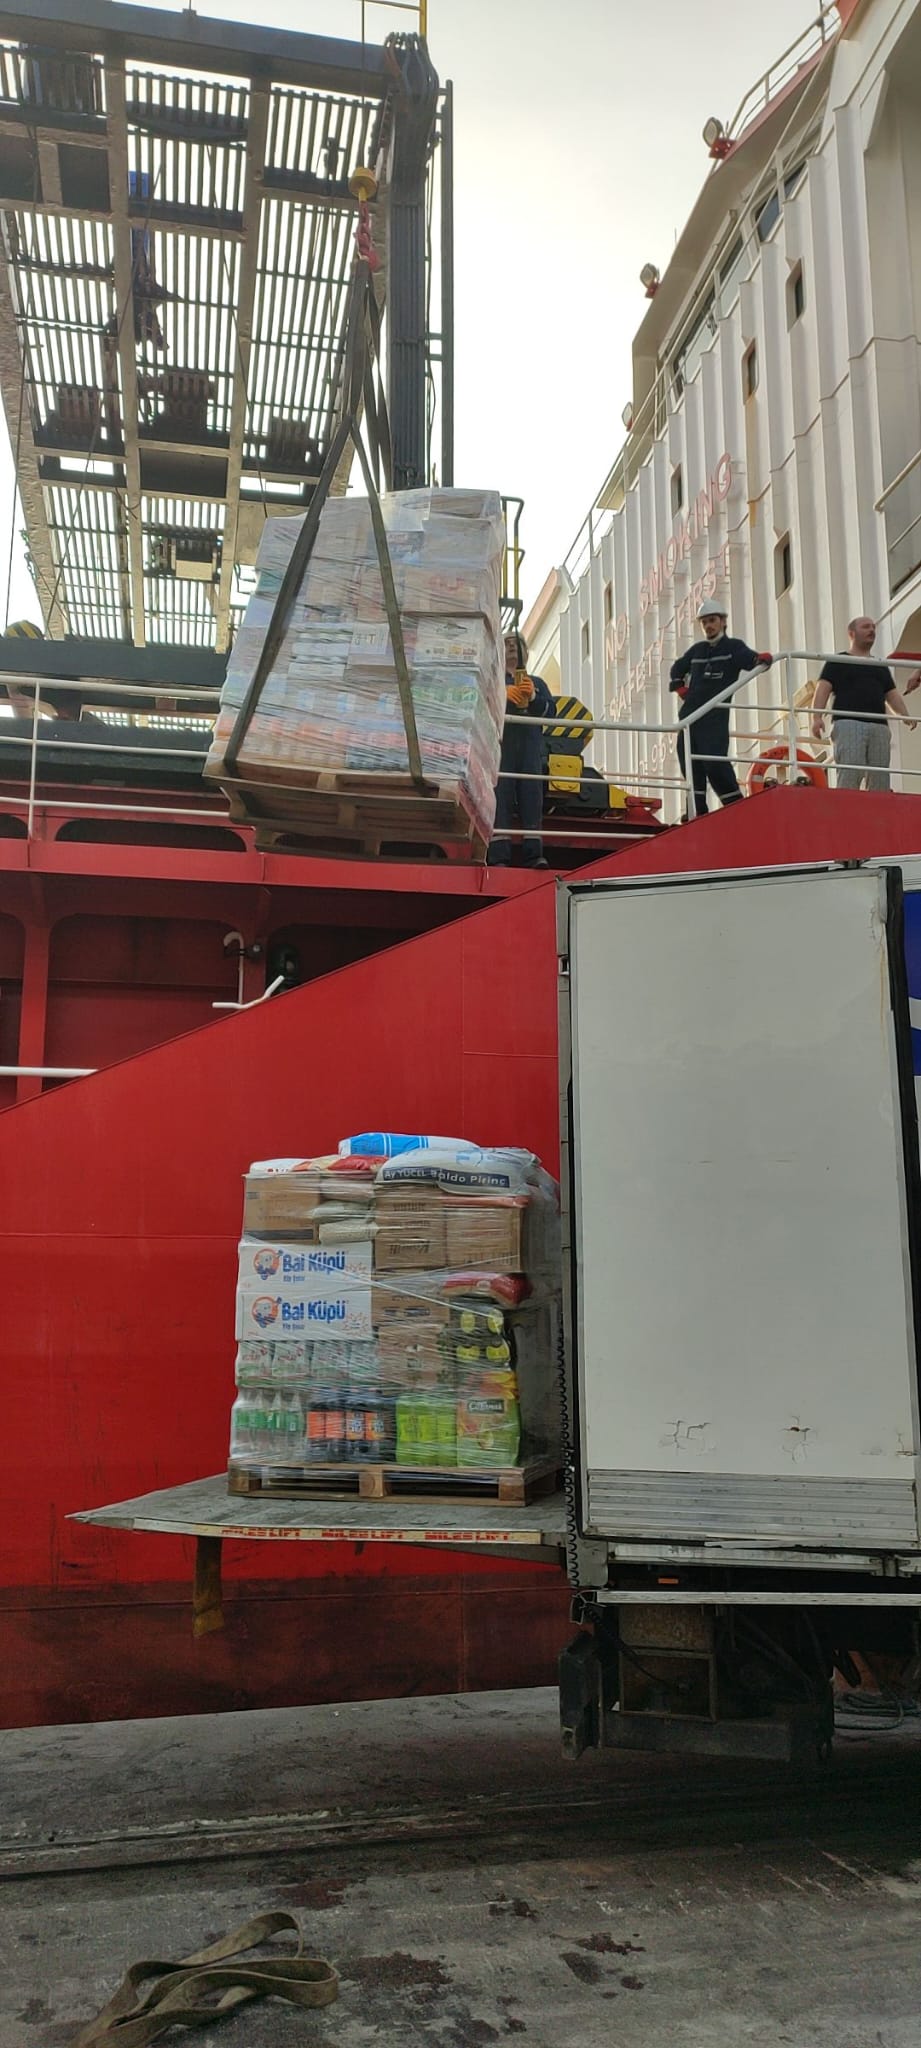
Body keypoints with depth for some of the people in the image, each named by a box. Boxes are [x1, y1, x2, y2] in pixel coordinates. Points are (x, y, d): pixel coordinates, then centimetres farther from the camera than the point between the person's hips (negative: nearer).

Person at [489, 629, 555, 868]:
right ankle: (499, 856, -19)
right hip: (500, 742, -2)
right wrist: (503, 694, -15)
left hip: (531, 744, 2)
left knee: (532, 797, -8)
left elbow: (550, 711, 11)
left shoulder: (537, 683, 26)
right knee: (500, 797, -13)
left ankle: (533, 854, -13)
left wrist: (533, 697, -9)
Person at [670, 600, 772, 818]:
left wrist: (764, 659, -39)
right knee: (691, 767, 3)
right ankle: (698, 812, 8)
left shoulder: (734, 647, 2)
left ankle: (737, 807, -8)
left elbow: (753, 660, -17)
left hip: (715, 717, -6)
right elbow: (677, 667, 36)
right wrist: (680, 687, 19)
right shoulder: (697, 649, 18)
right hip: (690, 715, 6)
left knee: (716, 764, -17)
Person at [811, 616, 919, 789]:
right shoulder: (838, 662, 12)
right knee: (849, 777, -19)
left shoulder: (881, 666, 29)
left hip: (879, 726, 5)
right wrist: (817, 717, -16)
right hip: (849, 724, -5)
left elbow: (892, 695, 24)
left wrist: (905, 715, 4)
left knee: (880, 780, -3)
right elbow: (823, 689, 1)